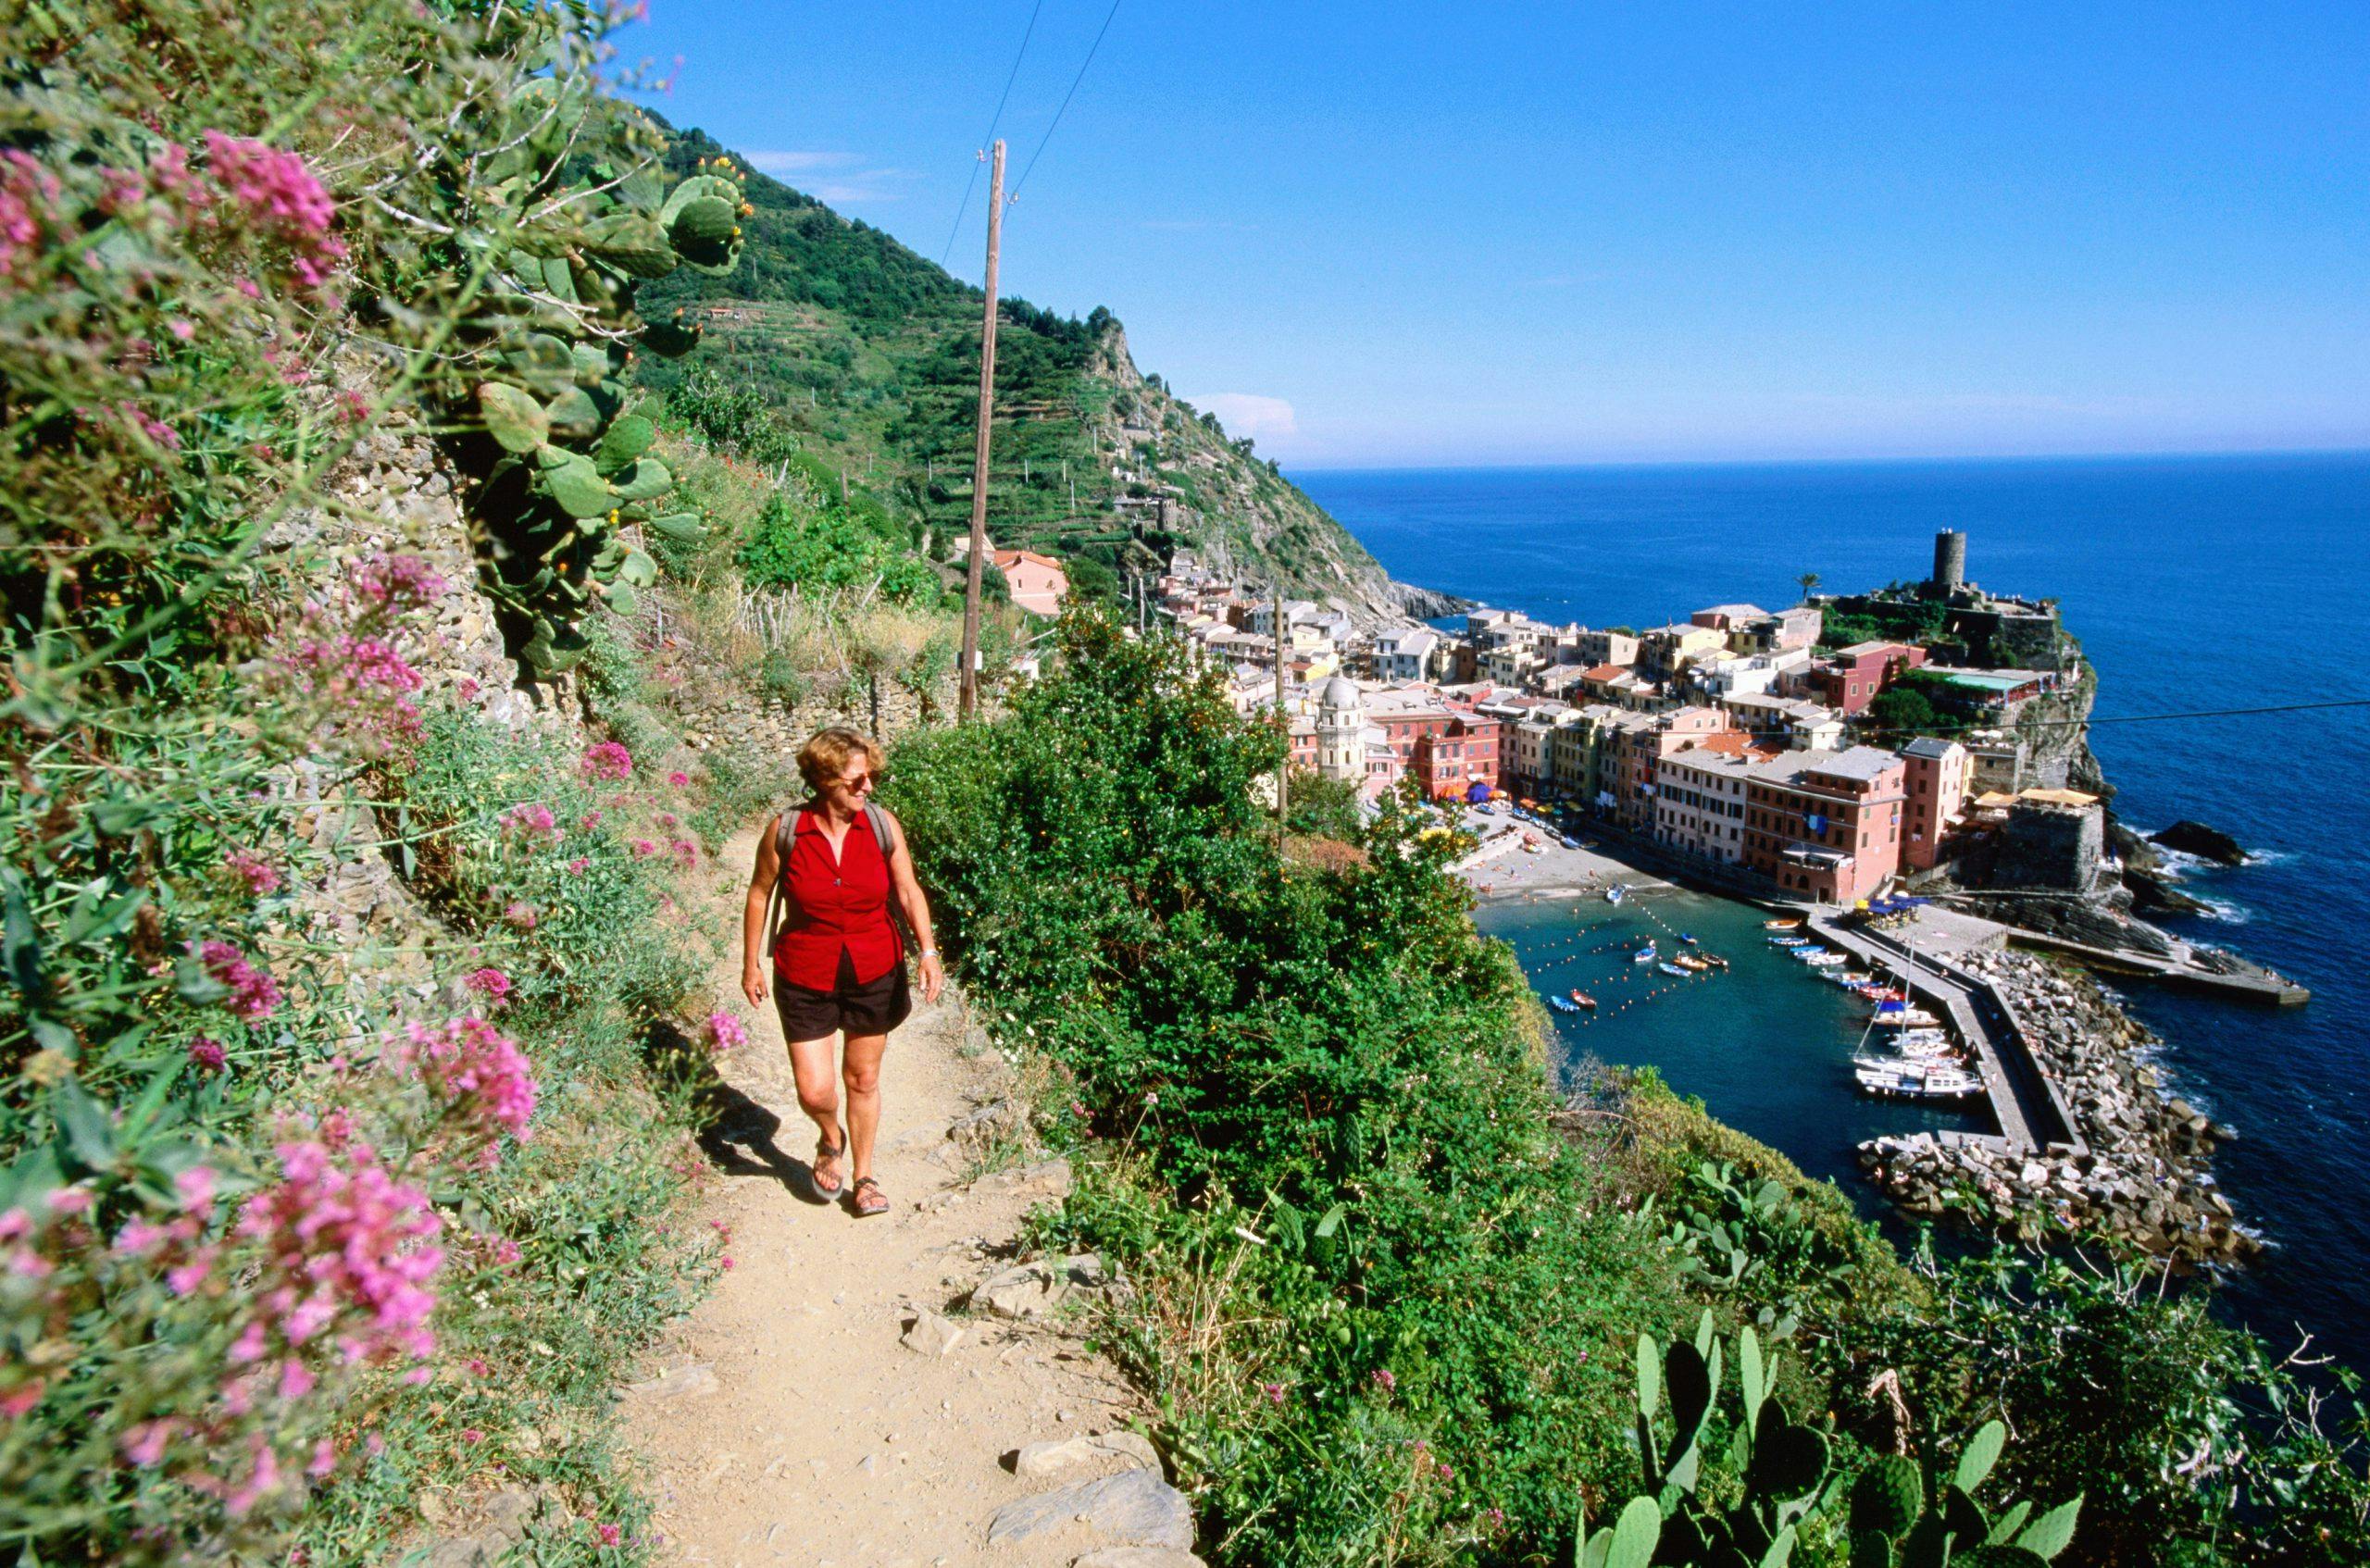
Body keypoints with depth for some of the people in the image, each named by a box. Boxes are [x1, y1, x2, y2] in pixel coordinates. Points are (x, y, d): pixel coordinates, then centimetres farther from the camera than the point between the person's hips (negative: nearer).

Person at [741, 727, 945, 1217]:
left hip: (875, 975, 1)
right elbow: (759, 894, 1)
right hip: (805, 980, -1)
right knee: (815, 1092, -2)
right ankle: (831, 1140, 35)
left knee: (863, 1081, 14)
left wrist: (928, 951, -20)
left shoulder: (882, 824, -9)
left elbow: (908, 890, -7)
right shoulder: (786, 830, -13)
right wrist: (751, 964, 5)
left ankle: (863, 1177, 35)